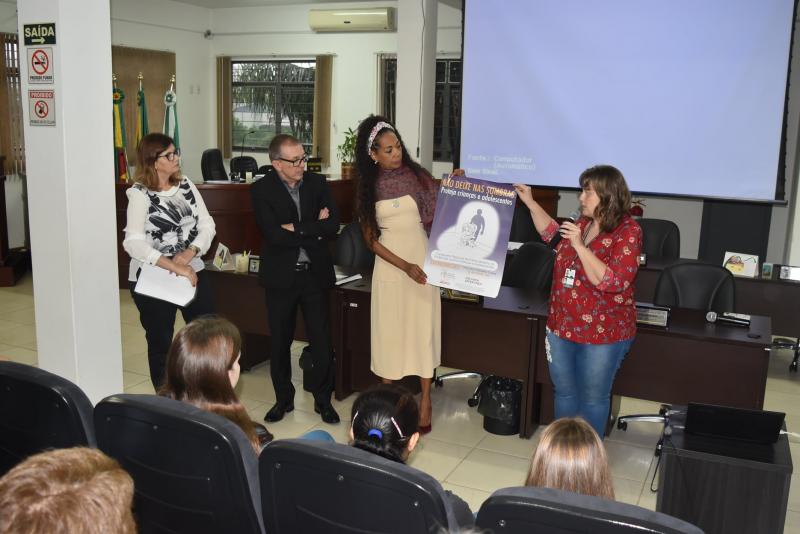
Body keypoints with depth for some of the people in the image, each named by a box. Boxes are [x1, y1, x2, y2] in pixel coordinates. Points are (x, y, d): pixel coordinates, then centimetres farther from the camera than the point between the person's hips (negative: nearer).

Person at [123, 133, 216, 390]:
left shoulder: (186, 186, 5)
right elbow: (134, 243, -23)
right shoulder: (139, 194, -11)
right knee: (160, 343, 10)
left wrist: (190, 252, -17)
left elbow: (207, 225, 2)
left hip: (193, 272, 4)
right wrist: (176, 268, -28)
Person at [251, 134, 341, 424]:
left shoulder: (317, 183, 0)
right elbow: (275, 235, -19)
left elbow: (333, 224, -11)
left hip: (315, 273, 1)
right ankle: (283, 399, 29)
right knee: (280, 342, 12)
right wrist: (315, 229, -15)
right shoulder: (262, 190, -8)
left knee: (322, 342, 4)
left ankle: (323, 400, 22)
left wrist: (297, 229, -17)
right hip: (280, 276, -1)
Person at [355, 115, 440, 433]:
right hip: (389, 267, 1)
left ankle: (425, 401, 15)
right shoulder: (369, 187, 1)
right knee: (389, 333, 6)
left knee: (423, 330, 3)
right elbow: (371, 239, -2)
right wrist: (405, 266, -12)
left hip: (423, 263, 0)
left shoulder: (417, 176, -1)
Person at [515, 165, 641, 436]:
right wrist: (530, 202, 19)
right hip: (562, 326, 7)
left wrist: (580, 246, -29)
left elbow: (612, 283, -25)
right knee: (564, 392, 17)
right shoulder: (583, 223, 4)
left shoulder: (628, 232, -16)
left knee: (593, 398, 9)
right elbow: (552, 233, 26)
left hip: (602, 334, -7)